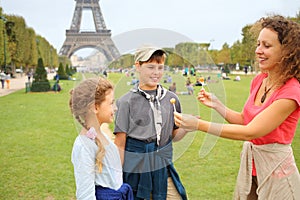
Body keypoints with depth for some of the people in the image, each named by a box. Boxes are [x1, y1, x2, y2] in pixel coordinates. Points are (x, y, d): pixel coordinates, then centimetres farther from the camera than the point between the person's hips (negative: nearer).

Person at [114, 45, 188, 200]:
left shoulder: (171, 99, 5)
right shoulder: (126, 102, -6)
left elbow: (173, 136, 13)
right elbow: (120, 144, -5)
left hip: (163, 169, 3)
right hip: (134, 170, -3)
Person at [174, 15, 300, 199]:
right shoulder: (259, 80, 2)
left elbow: (250, 132, -26)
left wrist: (199, 125, -30)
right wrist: (216, 105, -5)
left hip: (275, 170, -7)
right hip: (250, 166, 7)